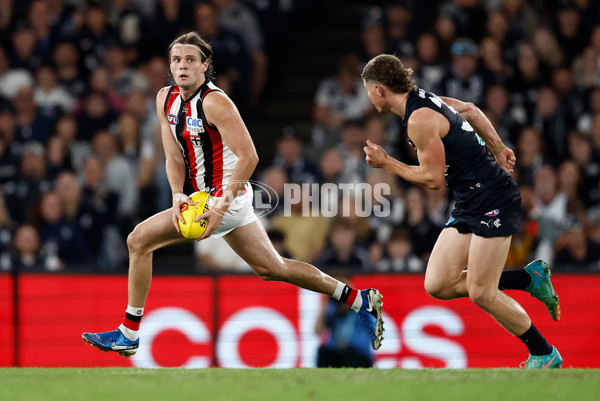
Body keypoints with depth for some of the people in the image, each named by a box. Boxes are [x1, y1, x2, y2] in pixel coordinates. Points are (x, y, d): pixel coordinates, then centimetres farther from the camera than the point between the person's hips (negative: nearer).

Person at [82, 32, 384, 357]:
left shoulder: (214, 102, -17)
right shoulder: (166, 99, 6)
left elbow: (248, 157, -22)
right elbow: (174, 157, 7)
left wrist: (222, 206, -26)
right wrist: (178, 195, -11)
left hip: (226, 196, -9)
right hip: (202, 196, 9)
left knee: (139, 240, -11)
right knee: (272, 269, 17)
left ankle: (128, 333, -3)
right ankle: (359, 301, 26)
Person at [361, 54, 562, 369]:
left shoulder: (420, 120, -19)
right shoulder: (426, 100, 10)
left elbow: (433, 179, -16)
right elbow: (471, 110, 25)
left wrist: (386, 163, -6)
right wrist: (498, 149, 29)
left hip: (494, 201, -10)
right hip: (469, 206, 10)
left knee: (480, 293, -9)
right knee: (438, 285, 2)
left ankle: (544, 354, 7)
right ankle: (530, 278, 13)